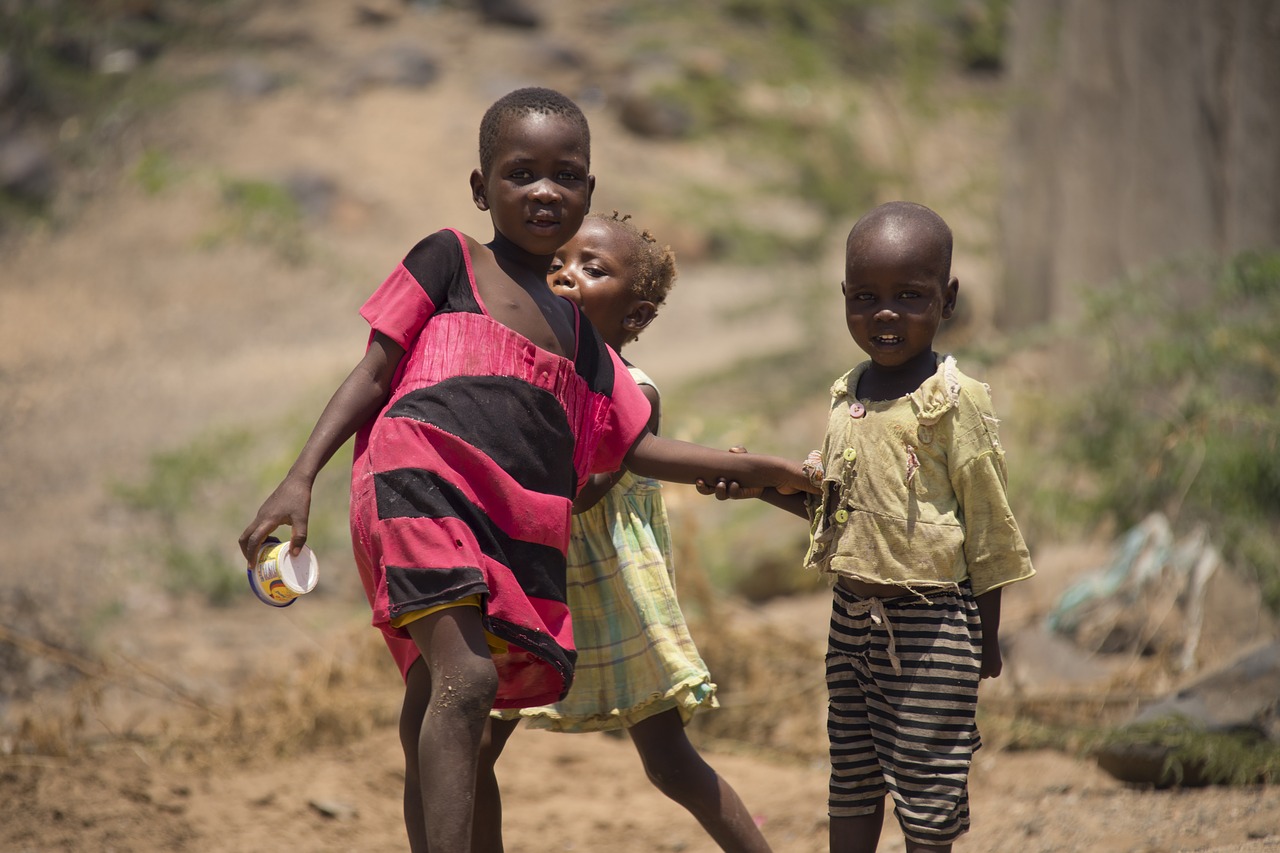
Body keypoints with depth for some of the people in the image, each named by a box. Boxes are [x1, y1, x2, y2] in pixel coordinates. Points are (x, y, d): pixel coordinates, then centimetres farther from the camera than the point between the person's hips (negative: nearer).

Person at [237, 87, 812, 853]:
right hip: (424, 481, -6)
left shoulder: (582, 338, 28)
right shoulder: (451, 260, 12)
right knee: (466, 681, -24)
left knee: (429, 724, 5)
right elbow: (373, 373, 7)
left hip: (519, 528, 6)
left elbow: (636, 446, 31)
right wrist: (301, 479, -4)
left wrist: (761, 470, 29)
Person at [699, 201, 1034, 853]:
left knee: (925, 785, 1)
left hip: (931, 620, -7)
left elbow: (986, 523, -8)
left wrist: (987, 635, -6)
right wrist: (758, 486, 4)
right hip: (851, 610, 7)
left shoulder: (955, 401, -12)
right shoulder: (846, 397, 7)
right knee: (850, 775, 14)